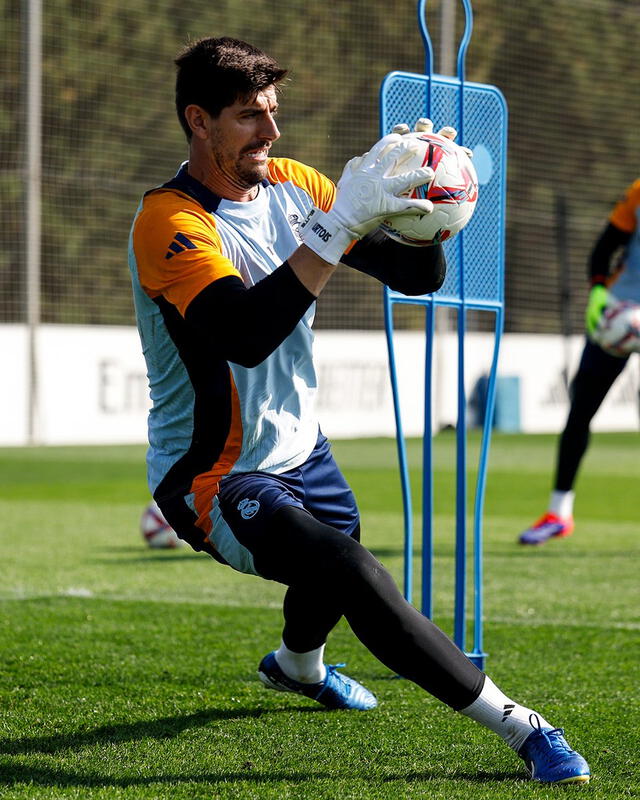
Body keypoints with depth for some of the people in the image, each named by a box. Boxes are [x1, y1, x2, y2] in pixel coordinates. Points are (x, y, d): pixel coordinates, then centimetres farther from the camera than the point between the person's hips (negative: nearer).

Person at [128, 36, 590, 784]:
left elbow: (419, 275, 0)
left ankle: (297, 665, 64)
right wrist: (339, 225, -44)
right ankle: (522, 729, -25)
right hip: (213, 478, -8)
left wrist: (419, 208, -22)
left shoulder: (293, 186, -1)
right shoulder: (169, 221, -22)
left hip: (297, 448, 8)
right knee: (355, 575, -27)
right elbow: (245, 335, -40)